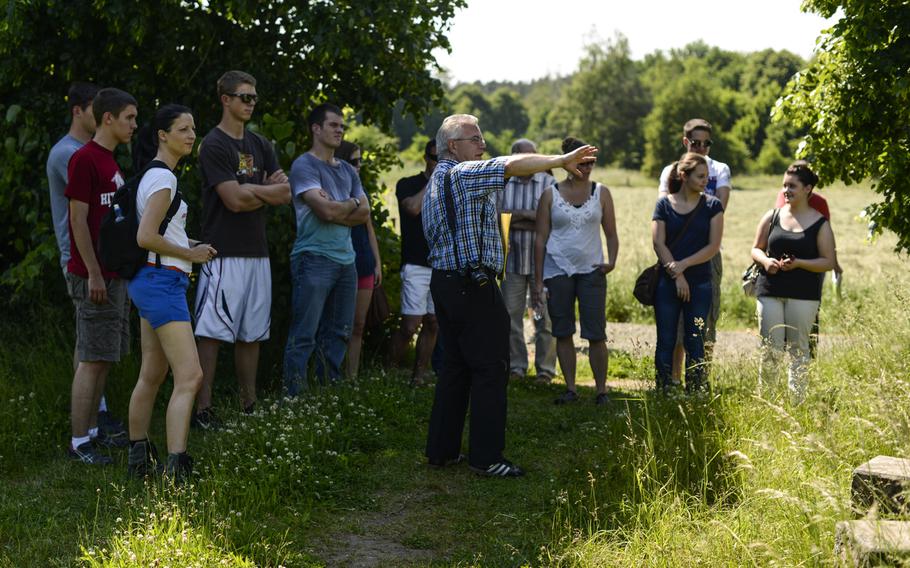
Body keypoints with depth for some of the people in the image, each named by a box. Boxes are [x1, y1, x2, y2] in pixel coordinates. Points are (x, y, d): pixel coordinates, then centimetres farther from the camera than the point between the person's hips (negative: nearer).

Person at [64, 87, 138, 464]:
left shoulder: (110, 162, 16)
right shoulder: (84, 159, -12)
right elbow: (78, 219, -15)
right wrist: (93, 274, -18)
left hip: (115, 275, 9)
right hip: (95, 277, -9)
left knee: (104, 359, 12)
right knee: (93, 359, -7)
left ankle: (91, 430, 19)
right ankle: (79, 443, -2)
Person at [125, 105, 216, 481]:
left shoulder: (153, 175, 17)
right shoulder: (164, 178, -13)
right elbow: (145, 237, -20)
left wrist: (189, 249, 13)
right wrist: (191, 254, -10)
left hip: (150, 281, 11)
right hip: (162, 281, -11)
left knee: (152, 375, 16)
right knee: (190, 376, -16)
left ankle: (138, 457, 25)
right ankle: (176, 467, -22)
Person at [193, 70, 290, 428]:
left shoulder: (260, 146, 17)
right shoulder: (214, 145, -7)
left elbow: (284, 194, 8)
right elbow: (234, 200, -16)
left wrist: (250, 190, -9)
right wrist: (269, 190, -1)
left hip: (257, 251, 8)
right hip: (224, 253, -7)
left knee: (251, 333, 10)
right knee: (212, 332, -8)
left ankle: (249, 405, 16)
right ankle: (203, 410, -7)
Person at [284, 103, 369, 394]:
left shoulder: (348, 170, 18)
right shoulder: (304, 165, -5)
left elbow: (365, 214, 7)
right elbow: (327, 211, -17)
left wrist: (335, 211, -9)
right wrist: (352, 203, 1)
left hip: (346, 259, 8)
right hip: (314, 258, -8)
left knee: (338, 334, 11)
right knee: (304, 336, -8)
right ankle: (294, 397, -5)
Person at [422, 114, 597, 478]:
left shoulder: (436, 180, 19)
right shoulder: (463, 174, -12)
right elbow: (514, 164, -22)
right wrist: (563, 160, -18)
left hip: (444, 281, 10)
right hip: (473, 286, -10)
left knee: (454, 366, 14)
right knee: (490, 369, -5)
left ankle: (441, 450, 16)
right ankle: (486, 457, -3)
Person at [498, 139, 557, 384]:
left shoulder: (549, 184, 1)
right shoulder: (501, 184, 8)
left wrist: (517, 217, -11)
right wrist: (531, 217, -10)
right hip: (512, 260, 2)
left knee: (545, 317, -1)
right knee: (511, 316, 5)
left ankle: (545, 368, 8)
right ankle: (516, 366, 16)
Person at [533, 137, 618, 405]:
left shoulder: (601, 193, 6)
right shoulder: (551, 195, 3)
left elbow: (611, 234, 10)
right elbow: (541, 238, 4)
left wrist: (612, 261, -9)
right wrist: (538, 280, 0)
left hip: (591, 271, 0)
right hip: (557, 270, 0)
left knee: (596, 334, -5)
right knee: (563, 333, 4)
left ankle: (601, 390, 2)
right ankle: (570, 389, 13)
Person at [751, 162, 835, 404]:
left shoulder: (820, 224, 1)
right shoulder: (772, 217, 9)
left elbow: (828, 262, -1)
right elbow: (756, 249, 15)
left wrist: (798, 263, -15)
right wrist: (765, 260, -8)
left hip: (803, 295, -2)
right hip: (770, 291, 2)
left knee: (798, 348, 2)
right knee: (771, 348, -1)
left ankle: (796, 399, 9)